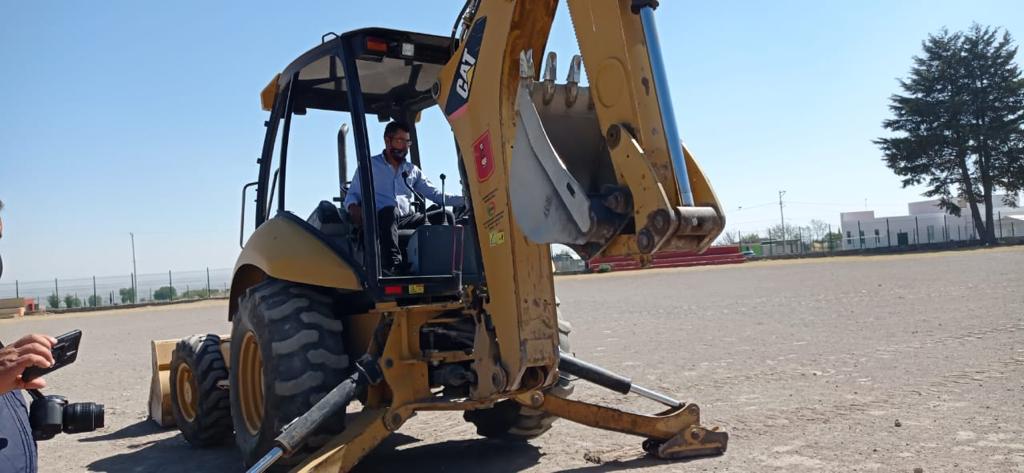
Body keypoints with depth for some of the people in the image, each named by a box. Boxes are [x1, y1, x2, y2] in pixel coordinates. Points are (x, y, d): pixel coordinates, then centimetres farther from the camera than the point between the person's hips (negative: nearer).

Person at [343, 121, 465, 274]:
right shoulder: (369, 165, 15)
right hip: (380, 220, -4)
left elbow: (435, 194, 20)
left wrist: (464, 200, 7)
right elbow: (352, 195, 12)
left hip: (407, 220, 4)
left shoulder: (412, 170, 26)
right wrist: (353, 207, -14)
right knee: (390, 211, -38)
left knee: (443, 215, -19)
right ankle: (392, 264, -54)